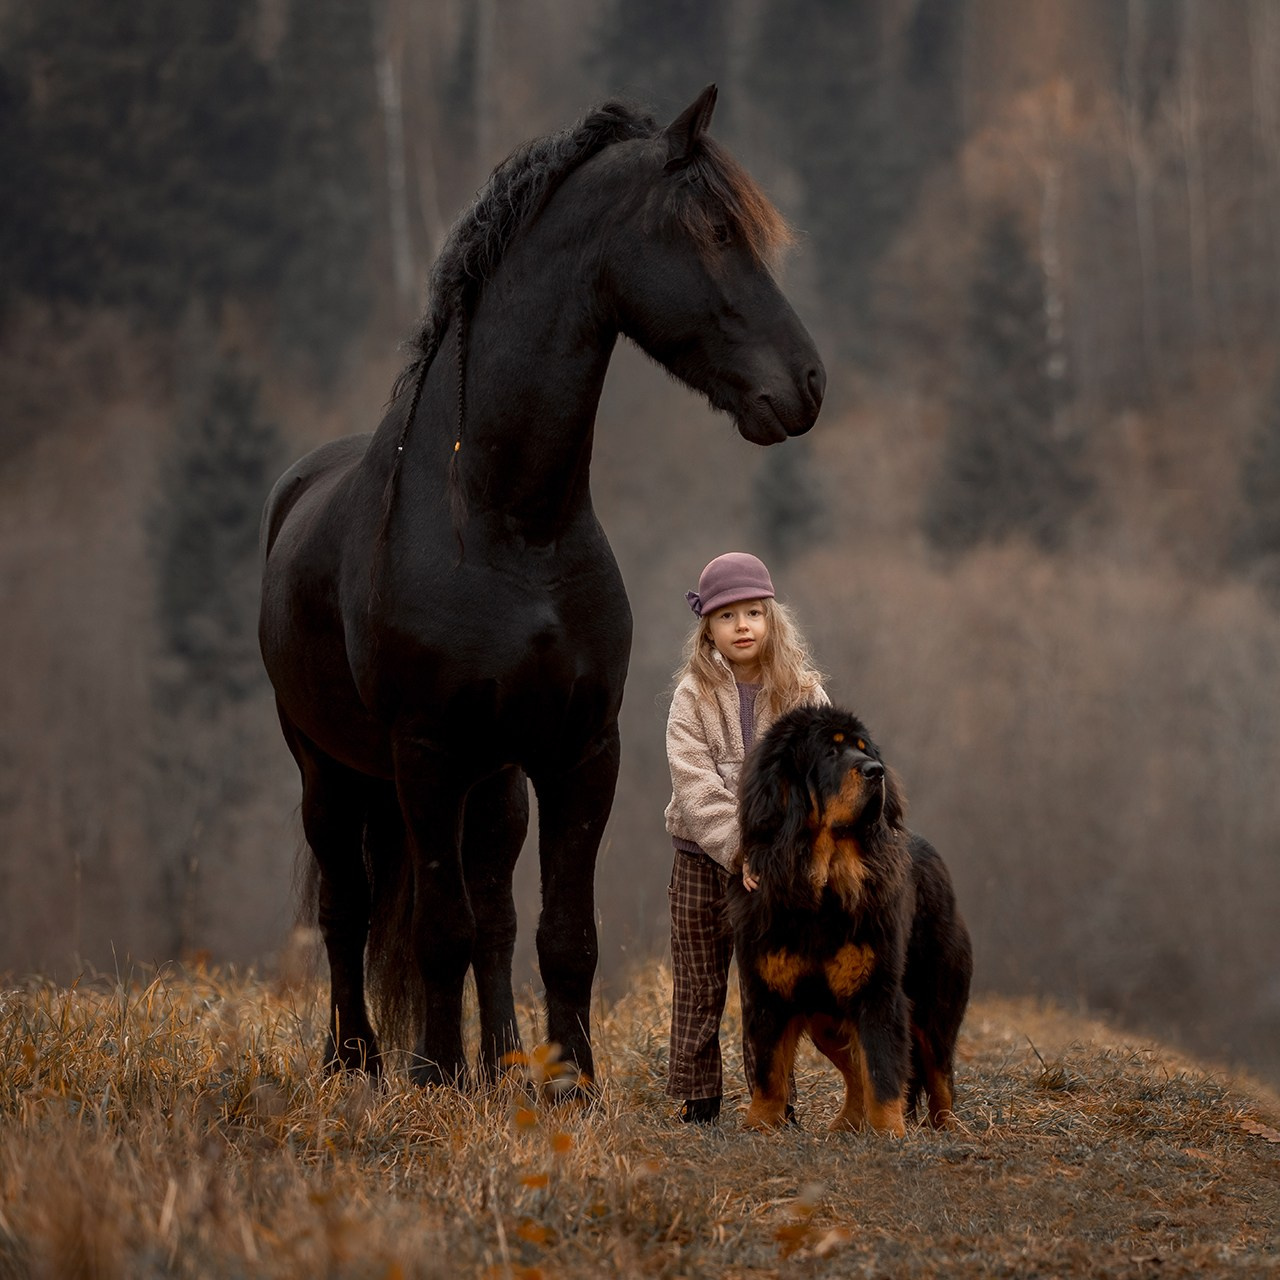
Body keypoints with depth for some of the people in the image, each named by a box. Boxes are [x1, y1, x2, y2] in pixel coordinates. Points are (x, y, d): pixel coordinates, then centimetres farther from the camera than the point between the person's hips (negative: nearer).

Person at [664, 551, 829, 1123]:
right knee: (699, 988, 5)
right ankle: (696, 1101, 11)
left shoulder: (804, 694, 1)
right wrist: (738, 850, -22)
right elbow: (696, 787, -11)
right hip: (703, 857, 0)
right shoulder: (694, 695, -2)